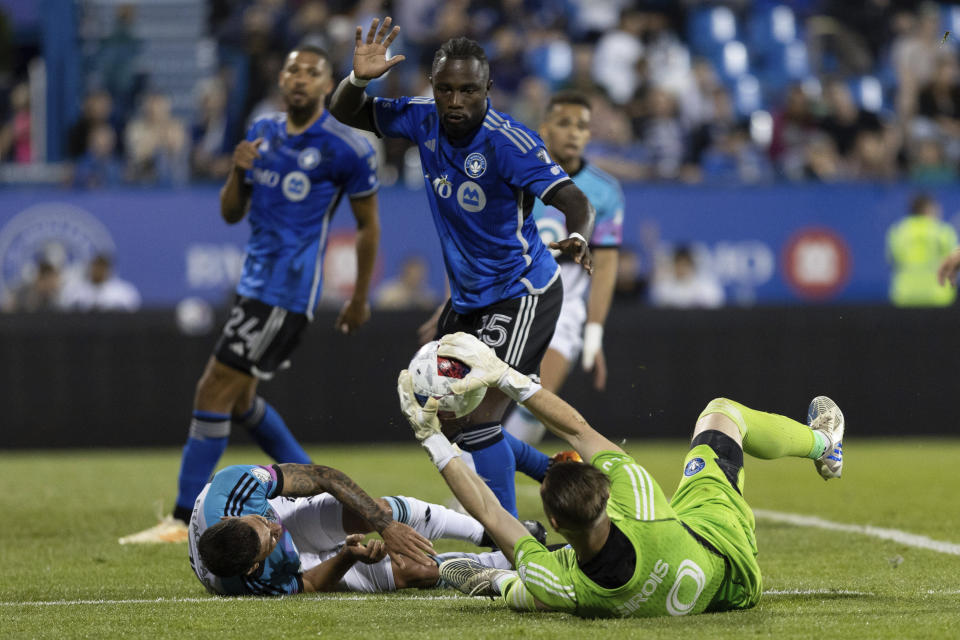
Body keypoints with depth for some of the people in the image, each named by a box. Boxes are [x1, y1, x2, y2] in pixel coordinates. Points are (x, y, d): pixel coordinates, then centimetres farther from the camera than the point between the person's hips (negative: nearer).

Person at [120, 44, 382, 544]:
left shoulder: (346, 149, -8)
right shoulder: (262, 133, 11)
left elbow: (368, 226, 1)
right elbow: (231, 213, 13)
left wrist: (360, 299, 6)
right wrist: (238, 171, -7)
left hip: (287, 290, -9)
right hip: (256, 281, 9)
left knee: (215, 392, -12)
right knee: (238, 399, 16)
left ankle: (184, 520, -7)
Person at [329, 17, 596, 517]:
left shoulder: (508, 142, -23)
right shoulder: (424, 119, -5)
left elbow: (574, 201, -31)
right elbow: (346, 114, 6)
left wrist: (578, 238, -53)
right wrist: (358, 78, -16)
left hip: (521, 296, -8)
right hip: (467, 298, 8)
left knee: (477, 422, -19)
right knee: (446, 421, 18)